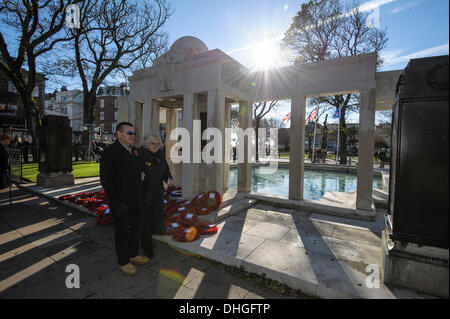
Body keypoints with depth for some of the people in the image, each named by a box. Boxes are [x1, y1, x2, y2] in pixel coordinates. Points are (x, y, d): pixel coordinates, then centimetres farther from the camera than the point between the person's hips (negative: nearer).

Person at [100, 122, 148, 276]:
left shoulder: (135, 150, 9)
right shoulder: (110, 153, -14)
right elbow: (106, 180, -17)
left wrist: (142, 174, 6)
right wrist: (117, 202, -19)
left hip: (136, 201, 7)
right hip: (121, 203, -7)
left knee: (136, 228, 19)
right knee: (123, 231, 8)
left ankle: (133, 255, 38)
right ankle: (123, 262, 28)